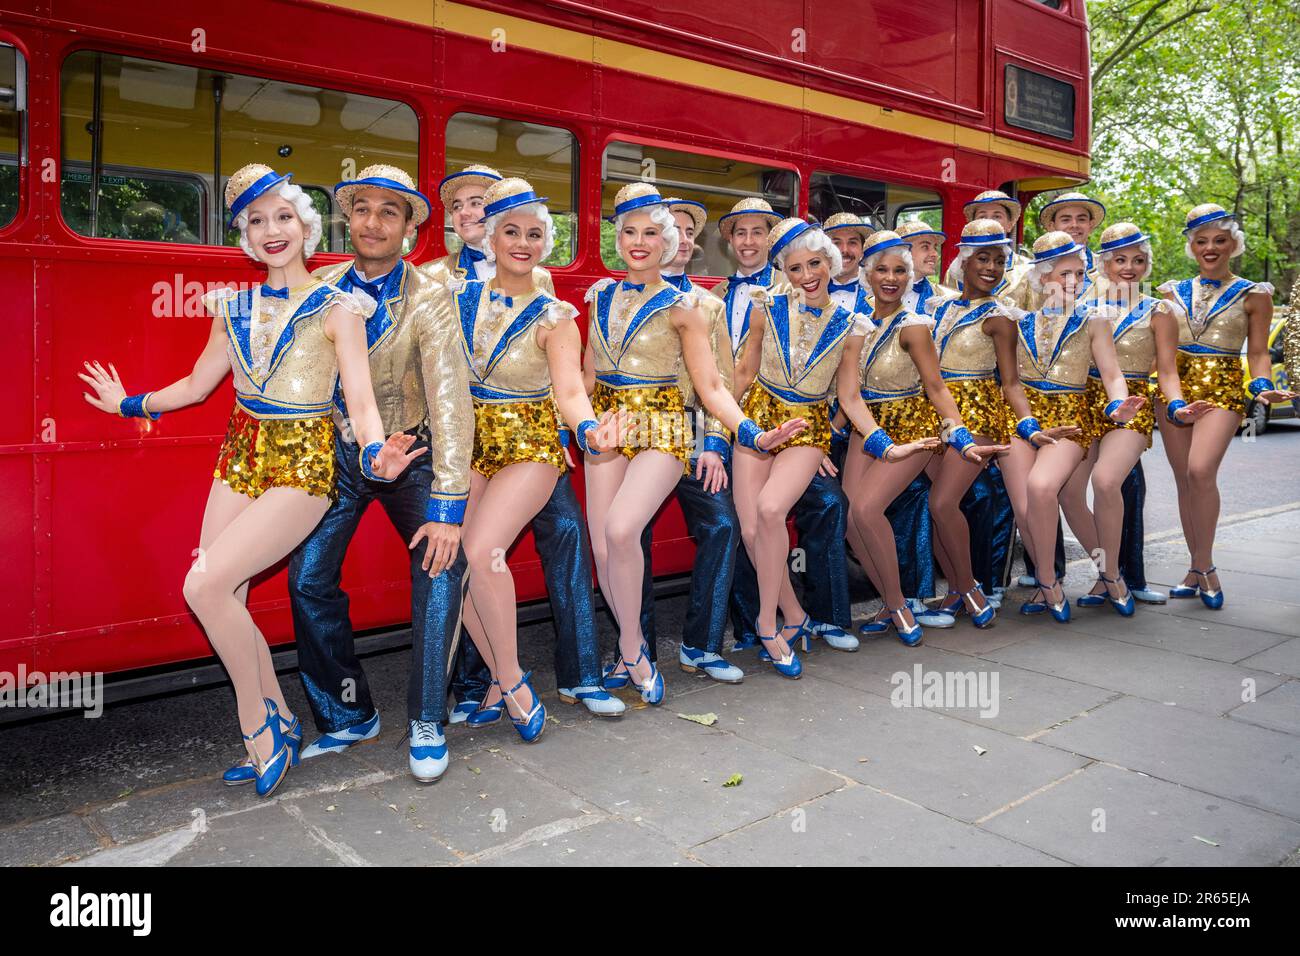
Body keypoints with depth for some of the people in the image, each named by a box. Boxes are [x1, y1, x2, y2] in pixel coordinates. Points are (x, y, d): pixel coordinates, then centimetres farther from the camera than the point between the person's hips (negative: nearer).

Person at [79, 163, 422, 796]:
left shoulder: (336, 308, -5)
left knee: (205, 585, -19)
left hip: (302, 464, -6)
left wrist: (373, 452, -34)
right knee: (220, 604, -1)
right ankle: (277, 725, 19)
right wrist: (128, 403, 32)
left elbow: (360, 398, -15)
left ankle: (257, 718, 3)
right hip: (241, 456, 6)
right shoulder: (235, 308, 11)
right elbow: (196, 384, 23)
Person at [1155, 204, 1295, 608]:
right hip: (1176, 389, 4)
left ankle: (1203, 566, -10)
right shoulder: (1174, 292, 13)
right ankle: (1198, 571, 16)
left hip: (1223, 389, -3)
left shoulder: (1252, 295, 6)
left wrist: (1263, 387, -12)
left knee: (1200, 471, -23)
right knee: (1184, 480, 4)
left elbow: (1257, 353, 6)